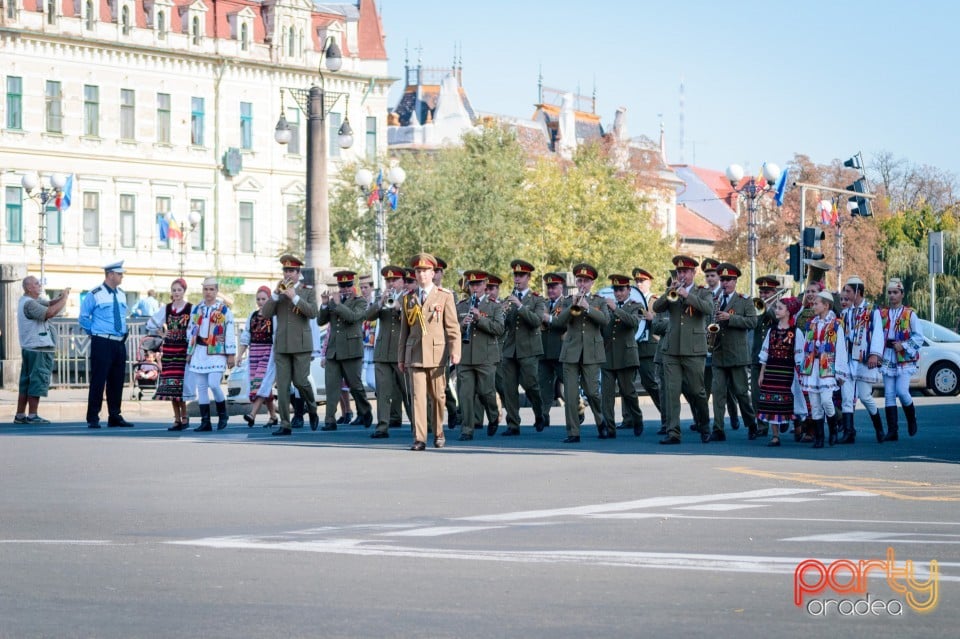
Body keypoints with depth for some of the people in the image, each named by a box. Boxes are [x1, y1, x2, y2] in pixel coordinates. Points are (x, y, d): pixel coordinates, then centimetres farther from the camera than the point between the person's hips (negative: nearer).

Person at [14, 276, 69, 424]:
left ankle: (20, 415, 13)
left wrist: (61, 298, -6)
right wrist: (65, 298, -18)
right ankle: (32, 416, -5)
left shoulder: (33, 300, 16)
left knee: (26, 383, 11)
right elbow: (50, 312, -28)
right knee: (37, 383, -6)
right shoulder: (29, 303, -17)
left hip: (29, 349, 10)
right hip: (38, 349, -10)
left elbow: (49, 304, 12)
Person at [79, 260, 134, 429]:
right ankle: (93, 419, -2)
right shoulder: (95, 295, -7)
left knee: (117, 381, 10)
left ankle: (115, 417, 17)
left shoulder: (121, 294, 12)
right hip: (102, 343, -6)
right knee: (98, 380, -6)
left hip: (120, 343, 6)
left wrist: (124, 332, 15)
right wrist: (94, 332, 0)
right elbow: (83, 318, 0)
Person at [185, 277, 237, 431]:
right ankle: (205, 422, 8)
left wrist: (231, 355, -6)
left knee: (213, 384, -17)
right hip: (199, 352, 5)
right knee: (201, 387, 3)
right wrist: (189, 352, 15)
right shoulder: (196, 309, 12)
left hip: (216, 352, -5)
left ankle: (223, 414, 7)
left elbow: (230, 333, -3)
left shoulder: (224, 310, -2)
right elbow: (191, 332, 17)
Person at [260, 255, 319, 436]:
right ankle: (285, 425, -2)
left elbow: (313, 312, -10)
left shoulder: (308, 291, 5)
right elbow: (265, 314, 2)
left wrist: (295, 297, -16)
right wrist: (276, 294, -10)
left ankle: (312, 410, 20)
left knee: (301, 381, -8)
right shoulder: (279, 291, 12)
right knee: (282, 386, -3)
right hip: (281, 344, 3)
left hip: (301, 344, -3)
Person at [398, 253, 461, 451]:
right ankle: (419, 438, -10)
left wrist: (455, 351, -11)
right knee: (417, 396, -7)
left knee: (438, 397, 7)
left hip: (436, 354, -1)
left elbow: (453, 327, 0)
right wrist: (401, 357, 13)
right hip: (415, 355, 1)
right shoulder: (408, 299, 13)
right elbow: (404, 329, 16)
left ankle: (439, 433, 24)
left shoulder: (445, 296, 5)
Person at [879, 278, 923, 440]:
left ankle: (911, 419, 14)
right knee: (889, 394, 0)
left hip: (904, 359, -3)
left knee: (902, 391, -15)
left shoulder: (909, 315, 0)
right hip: (887, 359, 3)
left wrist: (904, 346, -13)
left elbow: (919, 338, -2)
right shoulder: (882, 314, 9)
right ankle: (892, 431, 2)